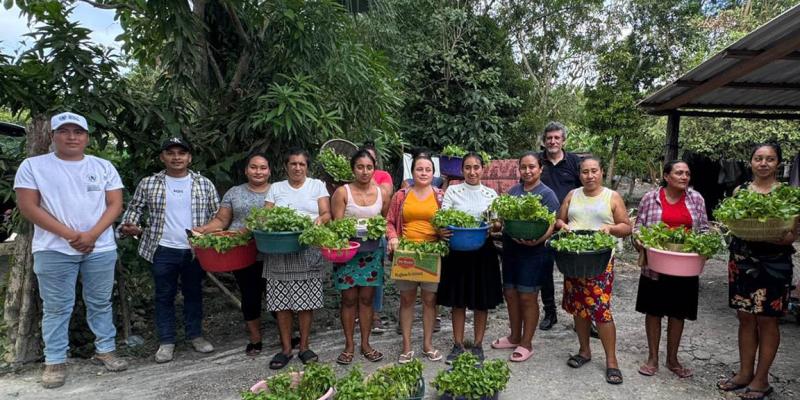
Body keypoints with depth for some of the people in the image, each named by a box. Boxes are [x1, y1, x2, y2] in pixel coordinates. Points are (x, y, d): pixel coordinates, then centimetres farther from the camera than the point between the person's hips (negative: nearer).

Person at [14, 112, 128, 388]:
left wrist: (92, 234, -13)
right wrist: (70, 235, -14)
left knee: (100, 303, 10)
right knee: (57, 307, 5)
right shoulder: (33, 166, 1)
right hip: (54, 250, -2)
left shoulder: (103, 167, 6)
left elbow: (115, 204, 2)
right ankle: (55, 361, 15)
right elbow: (28, 207, -6)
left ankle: (105, 350, 22)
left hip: (100, 249, 2)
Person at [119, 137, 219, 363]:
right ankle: (166, 341, 19)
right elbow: (135, 208, 10)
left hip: (195, 250, 1)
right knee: (164, 296, 8)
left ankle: (195, 335, 26)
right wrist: (128, 227, -9)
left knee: (193, 293, 12)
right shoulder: (148, 184, 2)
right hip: (163, 250, 0)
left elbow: (217, 215, 6)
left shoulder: (204, 184, 2)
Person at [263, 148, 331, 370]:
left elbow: (327, 214, 3)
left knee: (306, 301, 1)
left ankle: (304, 347, 14)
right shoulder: (276, 188, 15)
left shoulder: (317, 185, 11)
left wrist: (320, 220, -20)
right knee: (282, 302, 2)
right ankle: (286, 348, 14)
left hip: (308, 252, -1)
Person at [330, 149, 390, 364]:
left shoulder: (382, 193, 5)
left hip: (373, 252, 2)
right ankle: (349, 345, 17)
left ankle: (365, 344, 20)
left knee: (366, 298, 8)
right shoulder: (342, 193, -4)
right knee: (349, 299, 4)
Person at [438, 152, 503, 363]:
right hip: (457, 251, -1)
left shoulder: (491, 194, 4)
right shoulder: (452, 191, 0)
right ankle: (458, 344, 22)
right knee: (458, 301, 7)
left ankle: (478, 344, 24)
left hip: (483, 252, 1)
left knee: (482, 302, 8)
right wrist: (442, 231, -26)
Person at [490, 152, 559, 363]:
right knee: (510, 294, 13)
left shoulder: (547, 194, -6)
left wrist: (537, 241, -31)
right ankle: (514, 336, 30)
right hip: (510, 249, 6)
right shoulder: (513, 191, 11)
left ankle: (526, 343, 16)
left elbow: (551, 225, -14)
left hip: (534, 252, -6)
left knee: (527, 297, 2)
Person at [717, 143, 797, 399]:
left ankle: (761, 379, 17)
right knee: (745, 318, 11)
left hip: (773, 263, -3)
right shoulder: (740, 191, 7)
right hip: (741, 261, 4)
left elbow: (793, 234, -6)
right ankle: (745, 373, 24)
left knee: (767, 321, 5)